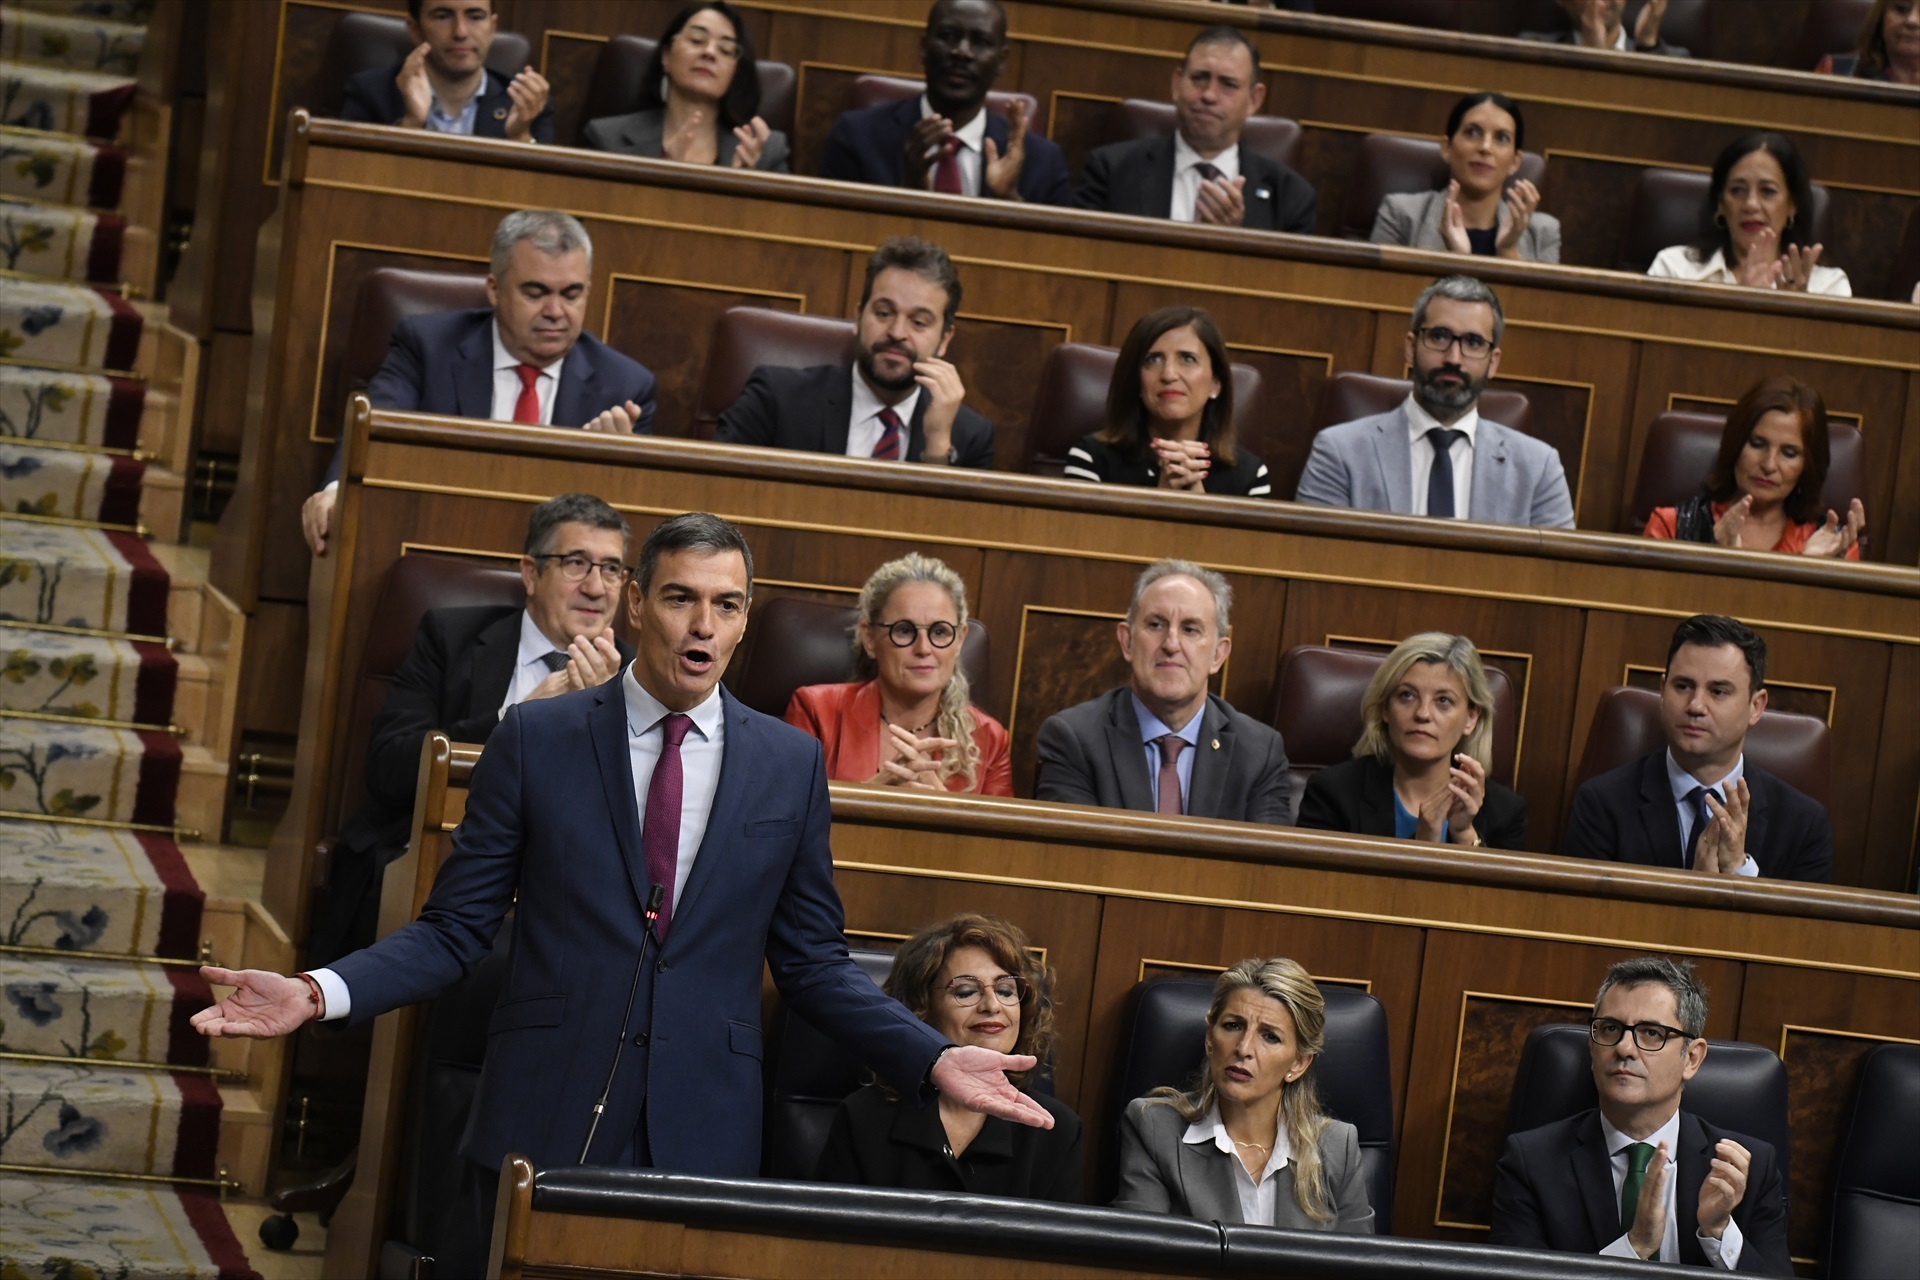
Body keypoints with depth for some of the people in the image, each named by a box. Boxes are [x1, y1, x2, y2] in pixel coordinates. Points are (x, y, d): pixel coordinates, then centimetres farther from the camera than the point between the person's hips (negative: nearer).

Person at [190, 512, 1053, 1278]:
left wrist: (932, 1060, -2)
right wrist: (319, 993, -12)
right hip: (542, 1126, -1)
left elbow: (812, 961, 11)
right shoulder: (536, 739, 2)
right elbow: (456, 927, 2)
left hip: (704, 1134, 1)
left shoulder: (789, 763, 7)